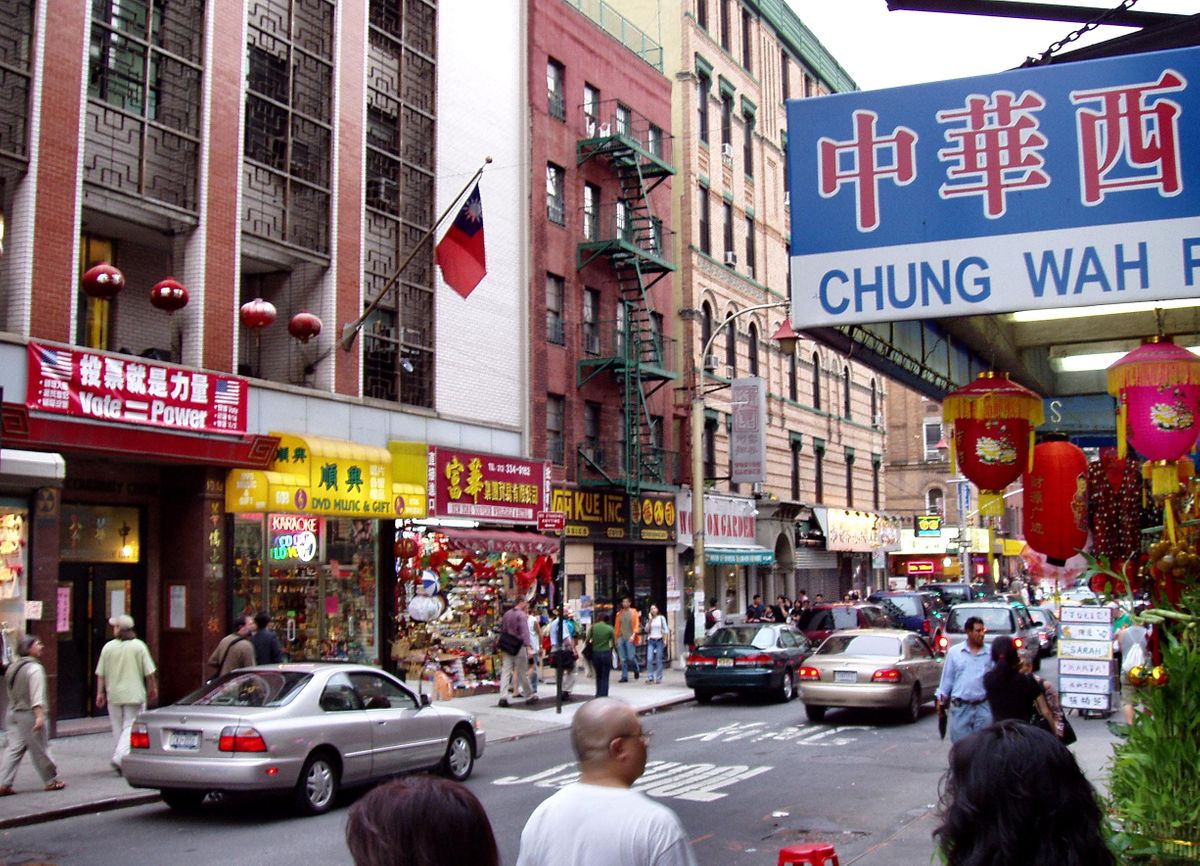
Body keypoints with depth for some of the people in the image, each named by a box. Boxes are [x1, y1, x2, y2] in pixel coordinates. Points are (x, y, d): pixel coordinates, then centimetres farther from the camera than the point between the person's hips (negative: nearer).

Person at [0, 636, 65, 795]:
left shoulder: (13, 667, 12)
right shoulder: (35, 668, -15)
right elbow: (37, 695, -23)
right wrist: (40, 716, -28)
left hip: (13, 712, 8)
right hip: (29, 714, -8)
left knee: (14, 748, 7)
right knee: (39, 749, 3)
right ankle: (51, 780, 14)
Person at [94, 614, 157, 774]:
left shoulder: (108, 647, 0)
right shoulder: (139, 646, -4)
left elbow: (100, 674, 2)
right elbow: (149, 672, -3)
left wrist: (100, 693, 10)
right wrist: (152, 688, 11)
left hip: (114, 695, 2)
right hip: (134, 694, -2)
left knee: (118, 728, 14)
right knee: (130, 726, -1)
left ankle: (119, 756, 21)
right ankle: (120, 756, -17)